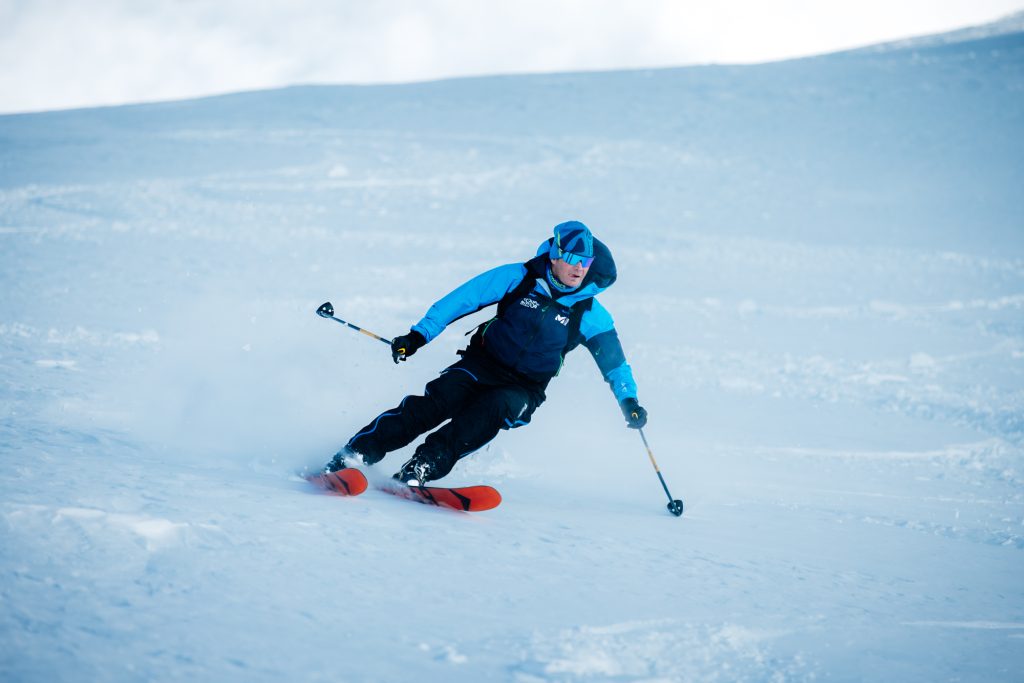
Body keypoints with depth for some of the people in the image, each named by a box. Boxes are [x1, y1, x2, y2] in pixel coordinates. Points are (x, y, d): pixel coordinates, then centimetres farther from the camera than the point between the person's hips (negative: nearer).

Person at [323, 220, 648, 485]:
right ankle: (354, 454, -31)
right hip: (483, 364, 0)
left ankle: (421, 469, -41)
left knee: (497, 406, -35)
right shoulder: (519, 278, -6)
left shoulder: (589, 314, -3)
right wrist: (419, 335, -12)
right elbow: (461, 299, -4)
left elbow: (613, 359, 5)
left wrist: (629, 399, -10)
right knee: (438, 401, -28)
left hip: (524, 390, 1)